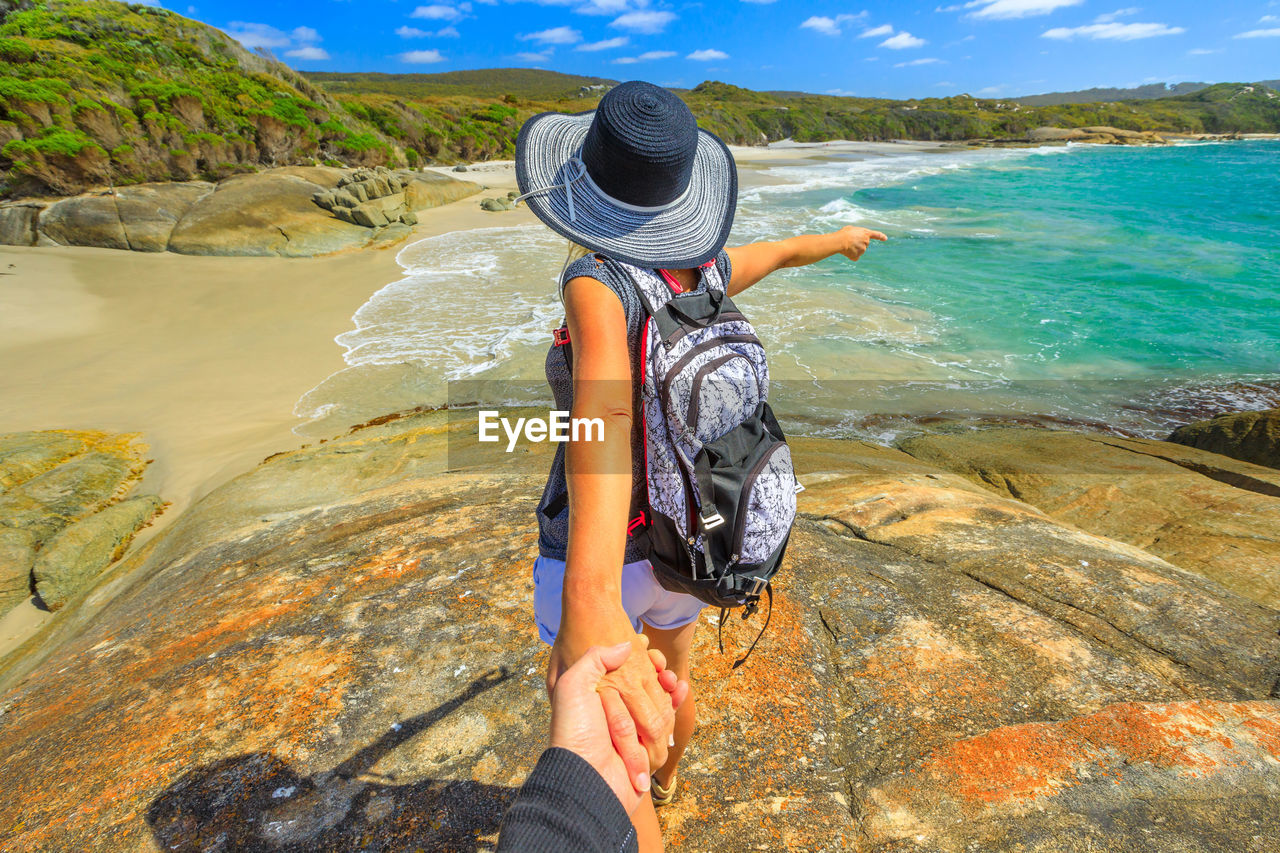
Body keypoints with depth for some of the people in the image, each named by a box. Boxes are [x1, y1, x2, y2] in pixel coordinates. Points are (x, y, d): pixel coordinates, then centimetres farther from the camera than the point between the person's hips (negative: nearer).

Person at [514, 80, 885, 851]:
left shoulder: (598, 286, -27)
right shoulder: (707, 269, -7)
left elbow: (606, 408, -46)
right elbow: (787, 251, 14)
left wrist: (589, 594, -59)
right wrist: (842, 238, 36)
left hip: (606, 561, -6)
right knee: (667, 683, 35)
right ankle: (664, 779, 66)